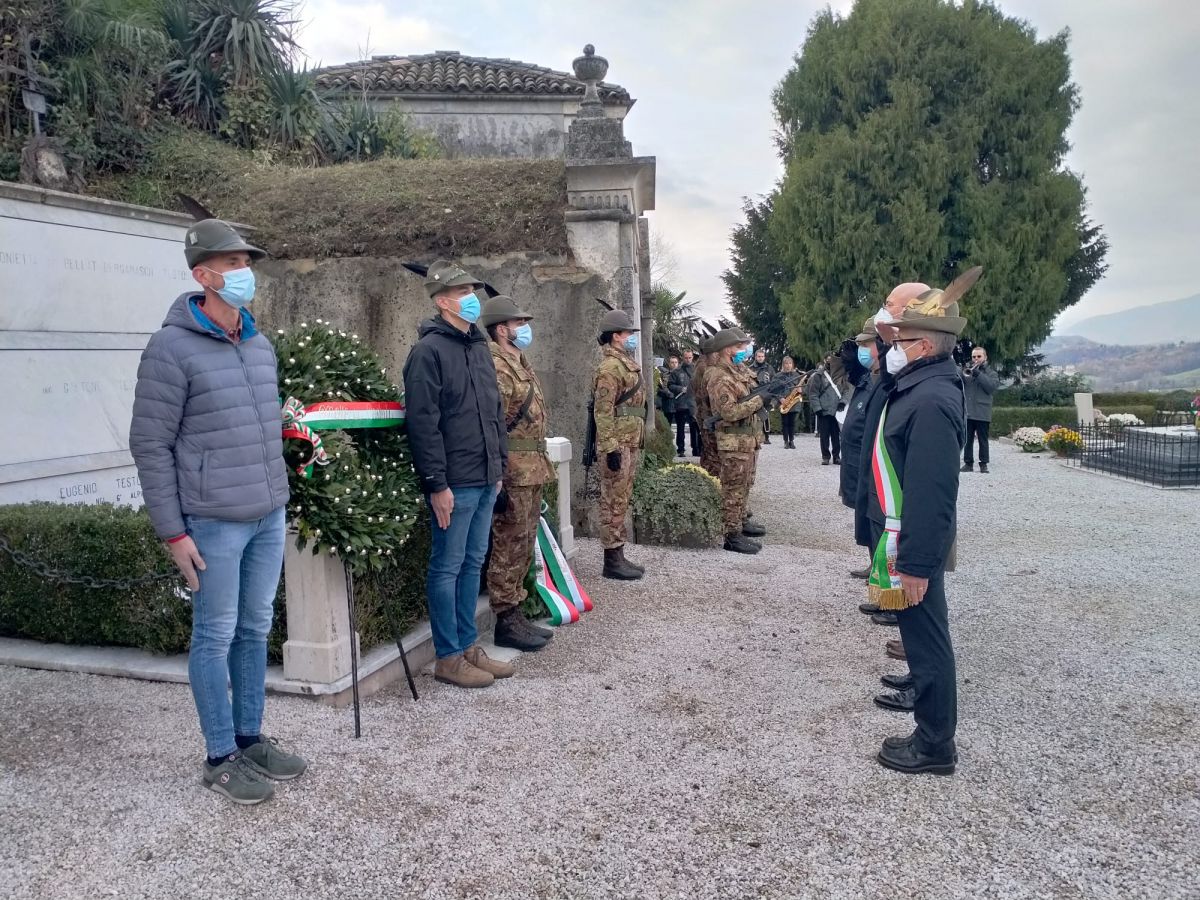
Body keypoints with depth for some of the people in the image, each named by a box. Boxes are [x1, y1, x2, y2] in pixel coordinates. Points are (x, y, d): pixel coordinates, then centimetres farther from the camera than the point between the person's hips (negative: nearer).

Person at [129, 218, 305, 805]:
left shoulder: (260, 345, 10)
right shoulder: (172, 348, -10)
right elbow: (149, 445, -10)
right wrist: (173, 531, -11)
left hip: (270, 517, 7)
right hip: (215, 523, -6)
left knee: (256, 630, 15)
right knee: (216, 637, 5)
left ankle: (250, 738, 29)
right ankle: (221, 758, 19)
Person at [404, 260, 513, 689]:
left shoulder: (479, 347, 15)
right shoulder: (429, 351, -11)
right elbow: (423, 423, -17)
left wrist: (500, 464, 17)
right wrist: (437, 484, -19)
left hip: (486, 480, 8)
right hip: (454, 484, -8)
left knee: (473, 563, 15)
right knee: (447, 567, 2)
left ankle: (468, 646, 26)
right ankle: (448, 657, 13)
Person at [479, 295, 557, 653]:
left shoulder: (520, 364, 18)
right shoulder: (495, 367, -14)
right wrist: (496, 479, -23)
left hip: (532, 471, 10)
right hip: (513, 473, -10)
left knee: (523, 546, 14)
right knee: (509, 547, -2)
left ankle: (515, 614, 23)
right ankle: (506, 623, 7)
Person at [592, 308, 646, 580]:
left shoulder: (627, 363, 17)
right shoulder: (610, 367, -14)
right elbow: (603, 413, -20)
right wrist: (611, 448, -23)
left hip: (630, 443, 10)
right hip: (617, 445, -10)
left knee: (622, 501, 13)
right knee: (613, 503, -4)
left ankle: (618, 556, 20)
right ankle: (612, 561, 1)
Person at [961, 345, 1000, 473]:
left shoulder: (991, 373, 8)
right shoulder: (967, 370, 16)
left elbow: (992, 387, -11)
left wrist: (978, 374, -16)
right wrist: (963, 373, -13)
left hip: (982, 413, -2)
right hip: (967, 412, 2)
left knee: (983, 440, 0)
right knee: (967, 439, 4)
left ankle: (983, 464, 4)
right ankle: (968, 462, 9)